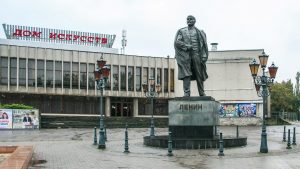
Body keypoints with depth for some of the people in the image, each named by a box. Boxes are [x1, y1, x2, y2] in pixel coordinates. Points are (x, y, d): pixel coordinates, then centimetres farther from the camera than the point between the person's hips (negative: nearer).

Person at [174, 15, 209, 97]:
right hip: (185, 55, 0)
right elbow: (177, 42, 1)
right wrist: (187, 46, -10)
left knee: (199, 75, 1)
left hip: (196, 55, 0)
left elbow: (204, 45, 7)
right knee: (186, 74, -10)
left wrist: (204, 56, -5)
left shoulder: (199, 32, 13)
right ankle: (186, 93, -12)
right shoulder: (181, 31, 13)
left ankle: (202, 94, 7)